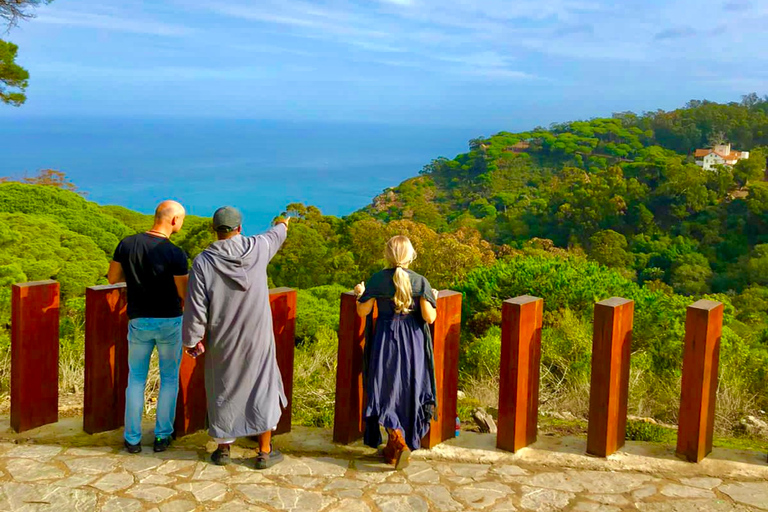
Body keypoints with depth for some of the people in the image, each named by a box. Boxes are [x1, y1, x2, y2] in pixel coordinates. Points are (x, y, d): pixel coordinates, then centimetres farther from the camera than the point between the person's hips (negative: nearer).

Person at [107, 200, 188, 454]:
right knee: (169, 379, 14)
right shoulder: (175, 254, -18)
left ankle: (132, 439, 17)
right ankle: (162, 437, 18)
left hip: (139, 321, 3)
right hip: (170, 321, -3)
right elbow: (186, 295, -10)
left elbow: (112, 278, 7)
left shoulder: (127, 244, -5)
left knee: (136, 379, 16)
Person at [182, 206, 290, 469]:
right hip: (257, 337, 1)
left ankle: (223, 448, 27)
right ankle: (265, 452, 16)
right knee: (263, 388, 11)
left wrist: (192, 339, 3)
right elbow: (276, 235, 17)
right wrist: (283, 225, 41)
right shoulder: (257, 248, -8)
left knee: (223, 390, 15)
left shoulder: (203, 262, -14)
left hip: (222, 341, 0)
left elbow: (196, 307, -11)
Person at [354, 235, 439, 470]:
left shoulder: (377, 279, -7)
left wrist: (360, 293, 15)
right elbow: (429, 317, -8)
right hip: (412, 342, 1)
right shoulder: (420, 282, -7)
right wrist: (433, 299, 11)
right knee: (408, 392, 13)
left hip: (385, 339, -1)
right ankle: (392, 450, 22)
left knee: (385, 391, 8)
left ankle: (398, 441, -12)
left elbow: (363, 311, -3)